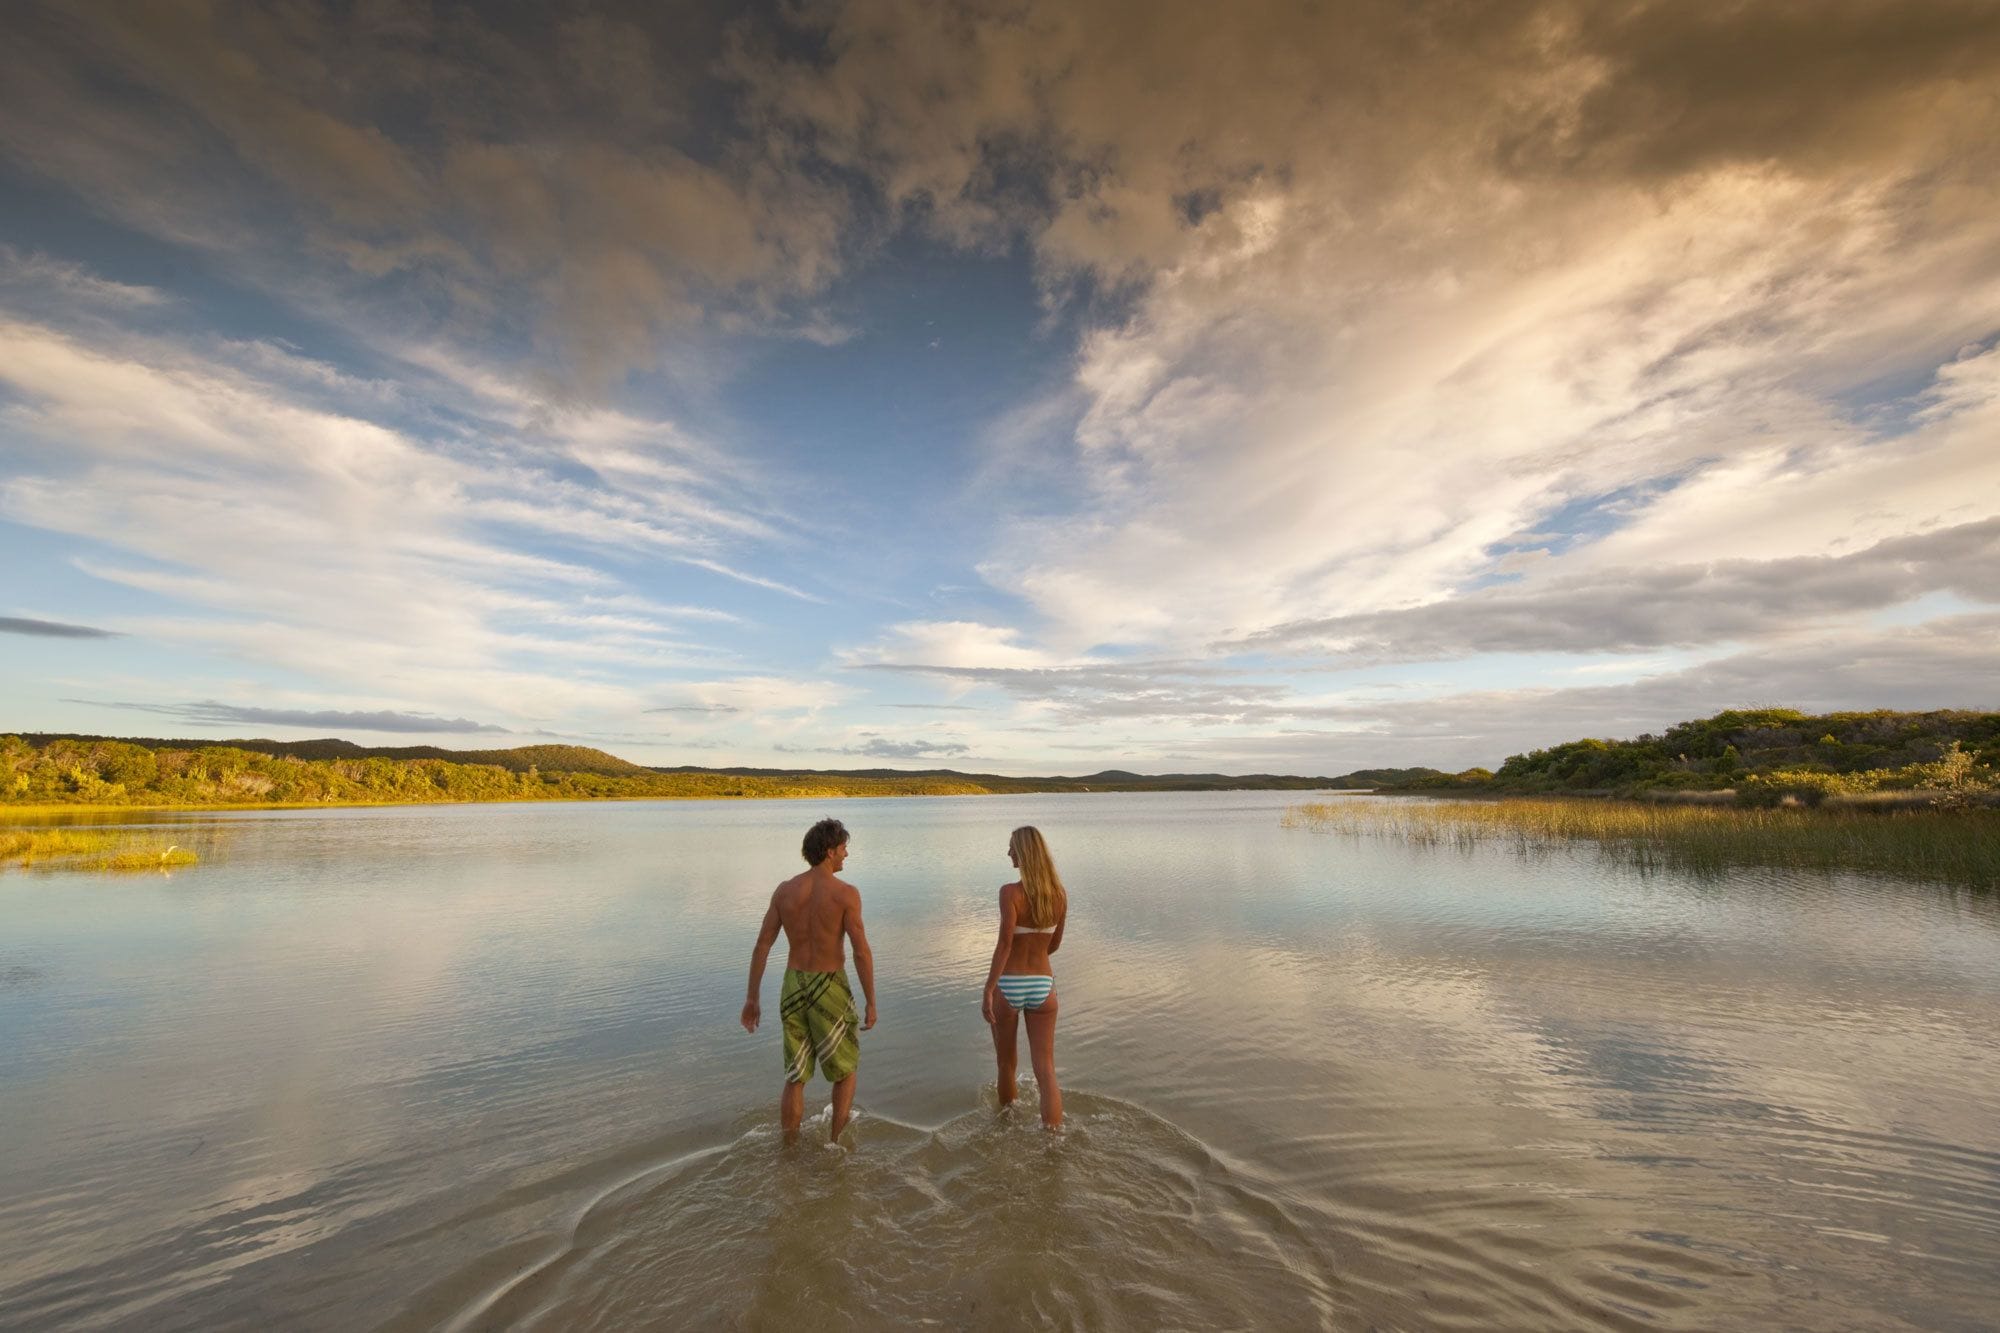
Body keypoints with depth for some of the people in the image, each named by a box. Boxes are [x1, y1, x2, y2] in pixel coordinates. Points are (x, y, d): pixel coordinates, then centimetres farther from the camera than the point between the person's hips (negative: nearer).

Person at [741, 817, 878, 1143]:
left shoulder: (784, 890, -3)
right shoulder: (845, 893, -17)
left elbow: (761, 947, 0)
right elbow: (862, 952, -17)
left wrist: (752, 999, 9)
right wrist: (871, 1004, -8)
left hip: (793, 988, 4)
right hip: (830, 991, -4)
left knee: (796, 1078, 20)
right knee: (845, 1071, 19)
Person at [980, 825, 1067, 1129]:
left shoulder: (1010, 892, -16)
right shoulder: (1060, 895, -1)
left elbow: (1004, 944, -22)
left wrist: (988, 990, -18)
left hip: (1008, 986, -3)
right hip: (1042, 986, 3)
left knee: (1006, 1061, 21)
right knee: (1045, 1069, 5)